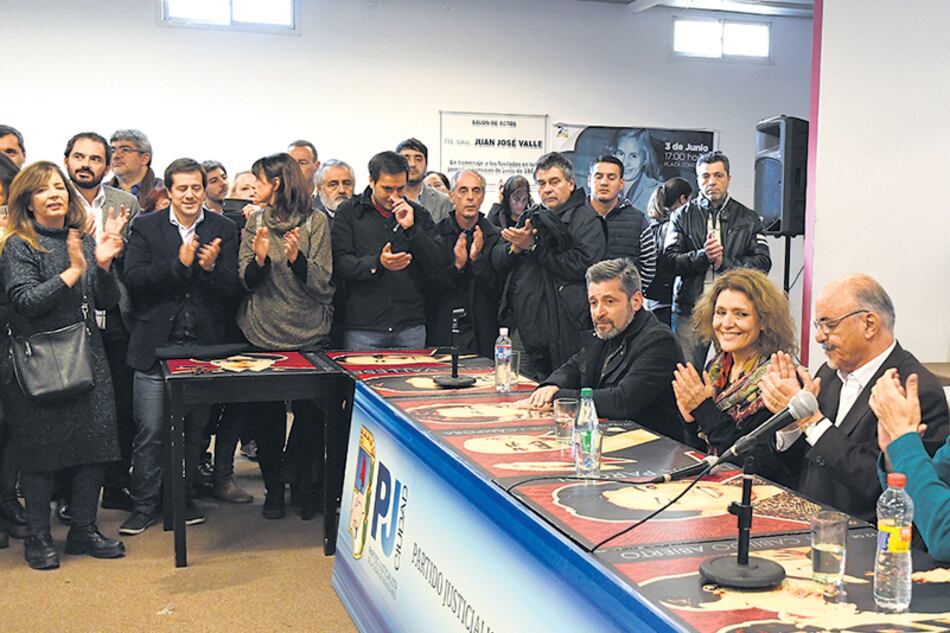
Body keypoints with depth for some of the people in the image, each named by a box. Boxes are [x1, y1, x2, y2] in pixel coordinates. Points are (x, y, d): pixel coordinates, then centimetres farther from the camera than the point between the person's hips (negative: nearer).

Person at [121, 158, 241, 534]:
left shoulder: (223, 230, 5)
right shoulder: (146, 227, 3)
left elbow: (233, 287, -2)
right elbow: (133, 279, -9)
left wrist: (211, 267, -22)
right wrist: (179, 264, -19)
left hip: (204, 344, 1)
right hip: (156, 344, -1)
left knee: (195, 428, 11)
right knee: (149, 430, 2)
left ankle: (184, 497, 27)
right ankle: (145, 504, 16)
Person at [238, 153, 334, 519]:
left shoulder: (316, 222, -3)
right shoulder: (255, 222, 6)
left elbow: (323, 285, -9)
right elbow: (246, 281, 1)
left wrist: (297, 257, -25)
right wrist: (259, 258, -19)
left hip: (309, 336, -2)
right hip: (261, 334, 2)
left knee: (309, 413, 3)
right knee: (266, 416, 5)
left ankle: (306, 485, 23)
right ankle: (273, 488, 22)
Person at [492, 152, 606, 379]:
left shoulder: (587, 219, -2)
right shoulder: (530, 217, 19)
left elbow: (582, 265, -19)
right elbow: (497, 261, 14)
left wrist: (533, 247, -12)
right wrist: (515, 247, -9)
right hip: (525, 330, 7)